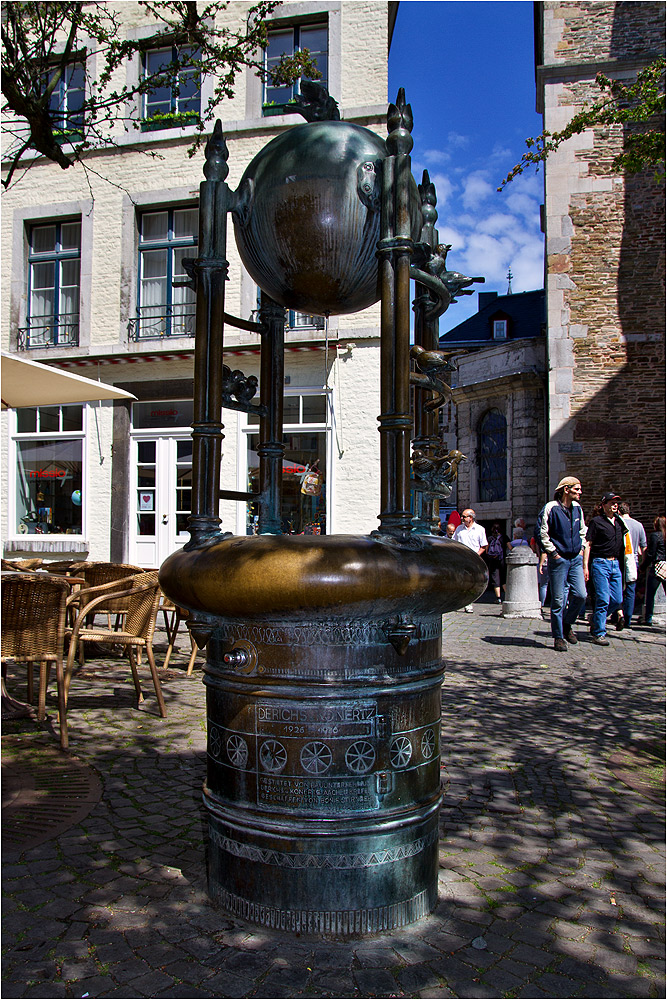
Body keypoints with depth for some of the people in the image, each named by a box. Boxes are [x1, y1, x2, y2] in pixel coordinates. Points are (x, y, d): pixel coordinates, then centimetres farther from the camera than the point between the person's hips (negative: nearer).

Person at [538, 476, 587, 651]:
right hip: (559, 559, -6)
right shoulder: (551, 508, -8)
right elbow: (542, 533, -9)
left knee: (580, 595, -2)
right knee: (558, 600, -1)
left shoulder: (577, 508, 11)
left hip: (576, 558, 6)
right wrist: (554, 553, -10)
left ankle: (567, 625, 21)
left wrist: (580, 548, 13)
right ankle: (558, 637, 10)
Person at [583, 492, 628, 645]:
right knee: (603, 599, -8)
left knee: (617, 600, 5)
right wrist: (585, 566, -13)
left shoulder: (620, 522, 15)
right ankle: (599, 633, 1)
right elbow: (588, 545, -6)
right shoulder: (596, 521, -3)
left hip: (616, 564, 6)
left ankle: (596, 620, 27)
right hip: (600, 563, -6)